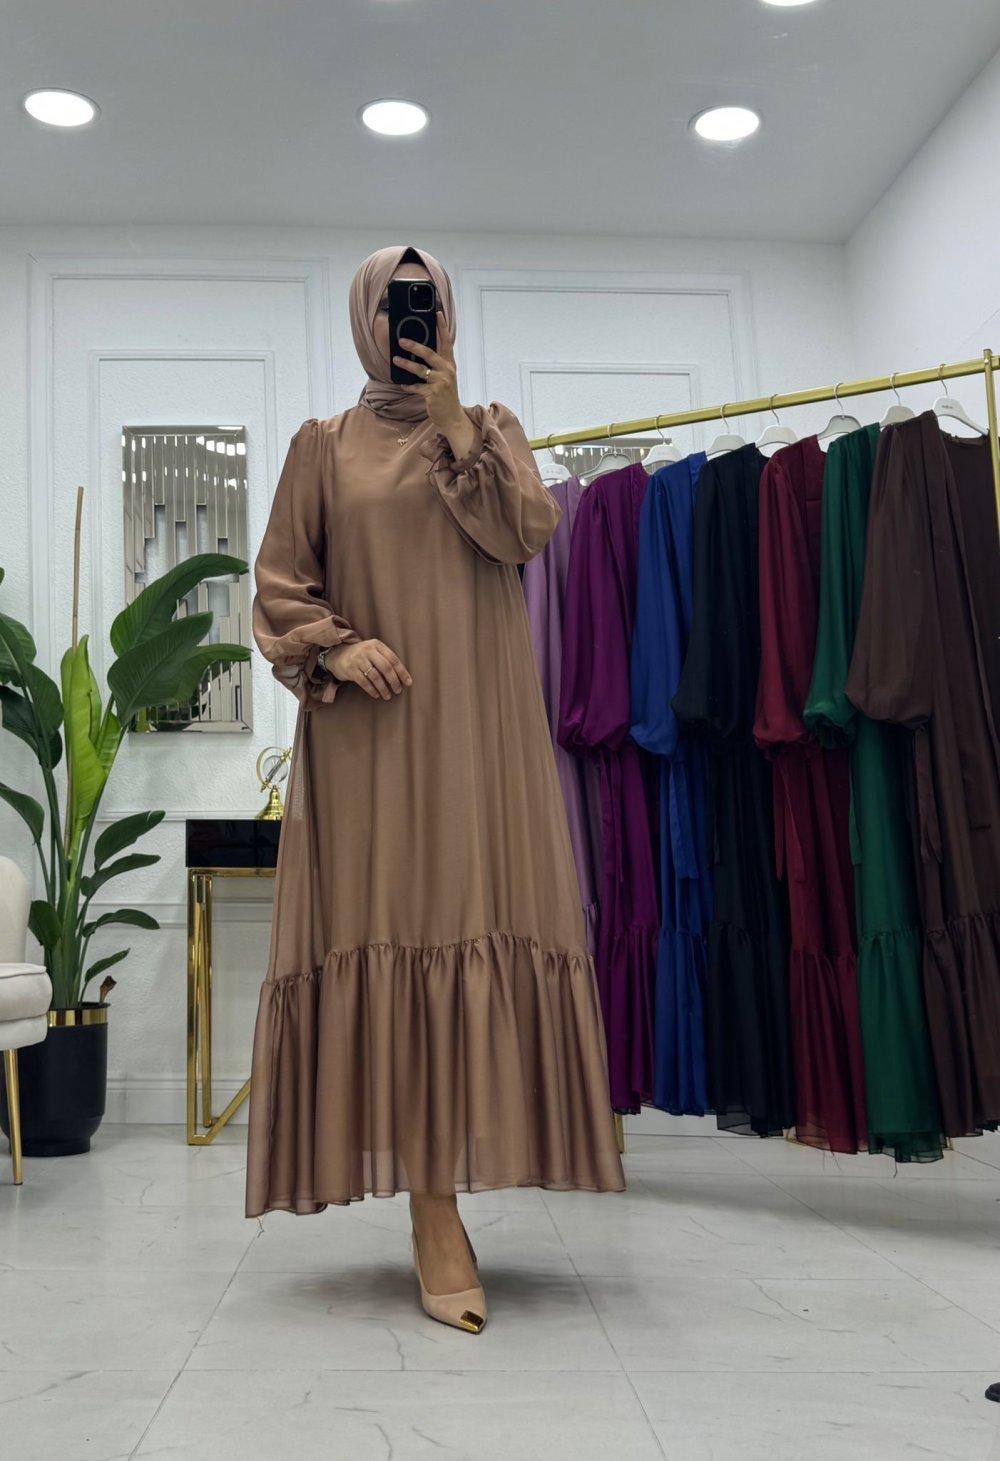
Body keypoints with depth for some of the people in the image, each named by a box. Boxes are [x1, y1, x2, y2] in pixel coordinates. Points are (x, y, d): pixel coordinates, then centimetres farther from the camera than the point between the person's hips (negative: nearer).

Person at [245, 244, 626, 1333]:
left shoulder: (493, 426, 16)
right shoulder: (323, 444, 14)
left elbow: (527, 533, -2)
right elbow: (278, 578, 7)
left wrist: (453, 424, -6)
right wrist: (335, 646, -10)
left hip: (476, 723, 1)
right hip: (368, 722, -1)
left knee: (473, 922, -6)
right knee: (388, 928, -9)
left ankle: (441, 1189, 6)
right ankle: (433, 1212, -6)